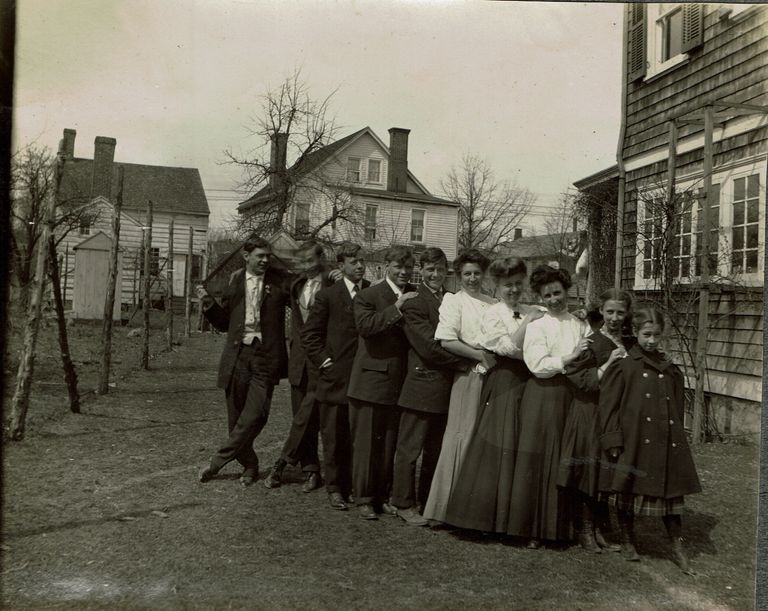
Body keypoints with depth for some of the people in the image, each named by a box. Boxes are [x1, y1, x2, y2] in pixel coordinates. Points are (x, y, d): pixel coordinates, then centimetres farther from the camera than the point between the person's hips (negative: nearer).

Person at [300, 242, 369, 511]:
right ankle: (335, 488, 19)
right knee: (334, 438, 6)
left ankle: (358, 486, 19)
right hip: (336, 377, -2)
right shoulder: (328, 296, 0)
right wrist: (323, 360, -5)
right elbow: (309, 335, 3)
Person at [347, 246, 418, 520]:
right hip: (371, 381, -4)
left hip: (401, 383, 4)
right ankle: (364, 499, 17)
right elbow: (365, 325, -21)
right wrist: (396, 309, -25)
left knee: (391, 444, 11)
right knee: (366, 443, 5)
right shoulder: (368, 296, -3)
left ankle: (384, 497, 24)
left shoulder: (416, 297, 10)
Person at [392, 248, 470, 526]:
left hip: (447, 388, 7)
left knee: (436, 449, 16)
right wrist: (465, 363, -13)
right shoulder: (414, 303, -10)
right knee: (410, 449, 3)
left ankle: (428, 502, 29)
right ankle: (404, 504, 16)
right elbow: (429, 347, -16)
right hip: (423, 386, -7)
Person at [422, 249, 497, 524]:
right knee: (464, 436, -2)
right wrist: (481, 355, -13)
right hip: (468, 378, -4)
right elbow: (446, 340, -12)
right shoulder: (453, 301, 0)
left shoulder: (494, 304, 14)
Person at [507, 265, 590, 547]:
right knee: (537, 461, 1)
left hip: (572, 397, 3)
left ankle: (560, 527, 17)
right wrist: (570, 358, -10)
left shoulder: (582, 326, 10)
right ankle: (531, 528, 10)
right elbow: (538, 365, -10)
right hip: (542, 397, -3)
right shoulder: (536, 325, 0)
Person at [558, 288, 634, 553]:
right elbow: (578, 379, -14)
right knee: (587, 470, 0)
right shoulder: (590, 342, -8)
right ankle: (584, 529, 13)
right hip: (589, 413, -5)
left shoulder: (629, 345, 10)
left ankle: (599, 528, 21)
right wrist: (608, 363, -19)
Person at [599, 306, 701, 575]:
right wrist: (614, 441, -13)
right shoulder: (623, 366, -5)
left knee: (672, 491, 7)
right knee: (628, 489, 6)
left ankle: (678, 549, 18)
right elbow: (609, 405, -7)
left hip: (666, 442, 4)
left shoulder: (670, 370, 9)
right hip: (633, 441, -4)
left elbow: (678, 407, 16)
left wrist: (676, 436, 9)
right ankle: (627, 540, 25)